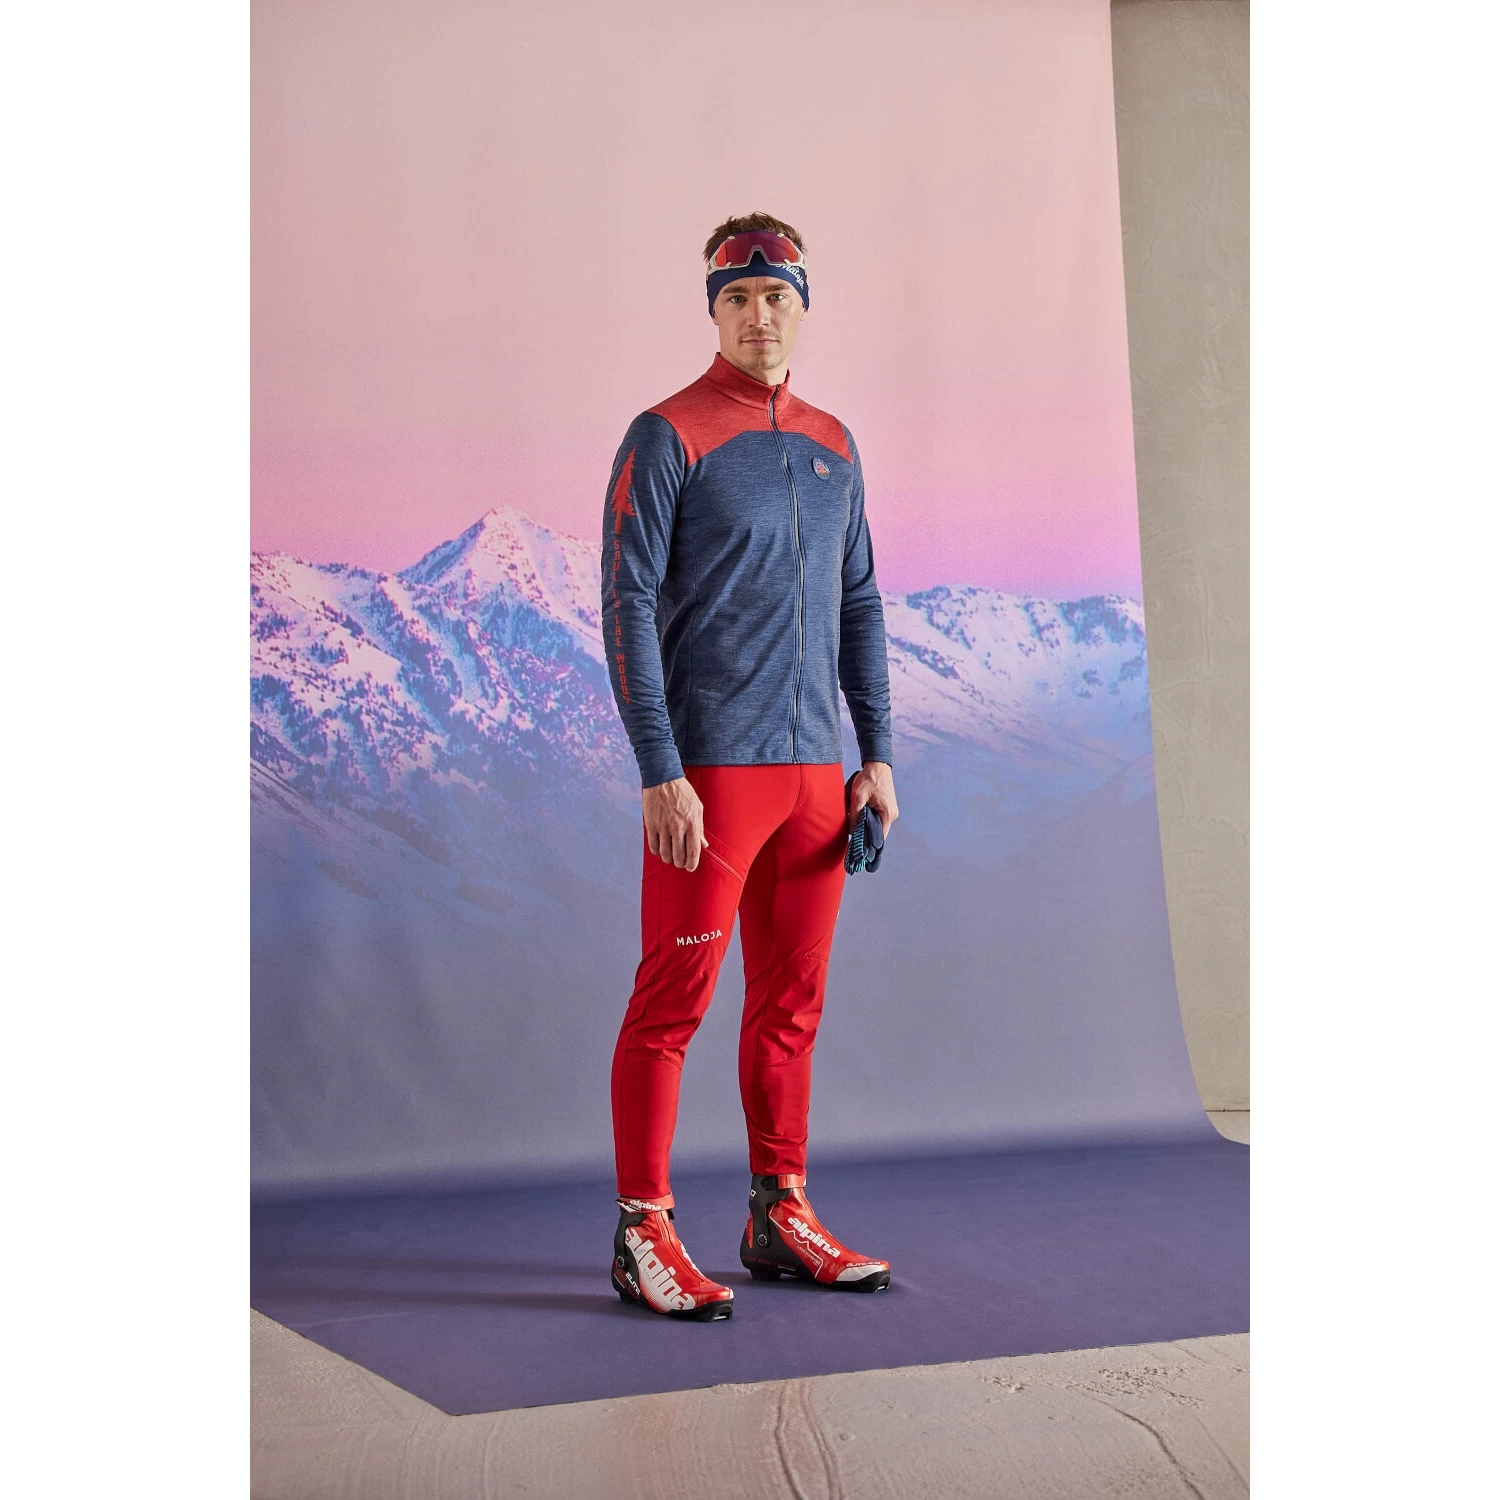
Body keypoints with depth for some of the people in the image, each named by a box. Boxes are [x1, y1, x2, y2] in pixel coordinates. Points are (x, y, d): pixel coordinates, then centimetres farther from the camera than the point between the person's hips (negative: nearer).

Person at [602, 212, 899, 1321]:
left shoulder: (833, 445, 15)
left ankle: (783, 1221, 22)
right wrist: (660, 772, -16)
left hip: (815, 767, 6)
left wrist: (878, 753, 10)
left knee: (792, 1004, 11)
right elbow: (629, 607, -9)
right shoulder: (666, 436, -4)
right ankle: (644, 1237, 7)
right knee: (673, 1000, -2)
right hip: (708, 770, -6)